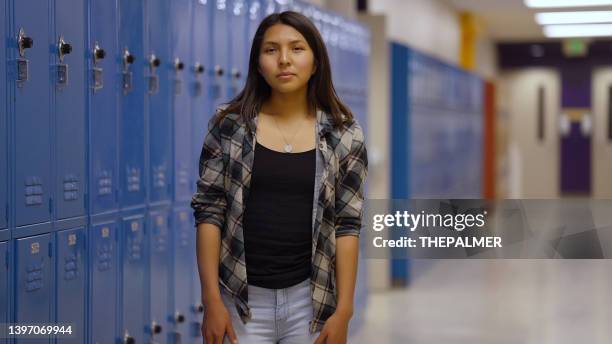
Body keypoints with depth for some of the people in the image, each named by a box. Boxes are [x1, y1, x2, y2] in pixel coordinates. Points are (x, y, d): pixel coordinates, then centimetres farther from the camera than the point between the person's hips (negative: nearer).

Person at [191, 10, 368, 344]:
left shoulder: (344, 135, 0)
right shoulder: (228, 125, -2)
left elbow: (347, 225, 0)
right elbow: (209, 212, -2)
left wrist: (343, 309, -4)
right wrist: (211, 299, -7)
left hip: (311, 299, 1)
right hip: (242, 298, 0)